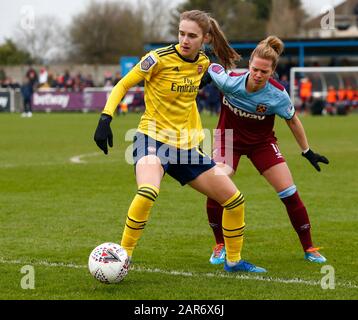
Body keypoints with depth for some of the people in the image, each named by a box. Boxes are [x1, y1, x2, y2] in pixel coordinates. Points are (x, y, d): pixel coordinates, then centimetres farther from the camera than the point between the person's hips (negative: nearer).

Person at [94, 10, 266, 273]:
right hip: (153, 138, -7)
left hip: (186, 145, 7)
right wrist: (106, 118, -17)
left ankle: (234, 261, 27)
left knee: (235, 200, 7)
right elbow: (123, 85, -7)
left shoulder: (202, 63, 4)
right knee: (148, 192, -37)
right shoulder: (159, 59, -14)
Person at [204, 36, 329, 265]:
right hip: (229, 140, 0)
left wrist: (307, 151, 0)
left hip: (262, 142, 0)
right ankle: (220, 246, 3)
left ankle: (309, 248, 10)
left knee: (289, 192, -6)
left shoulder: (277, 95, -24)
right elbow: (208, 66, -8)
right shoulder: (229, 81, -28)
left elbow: (293, 121, -7)